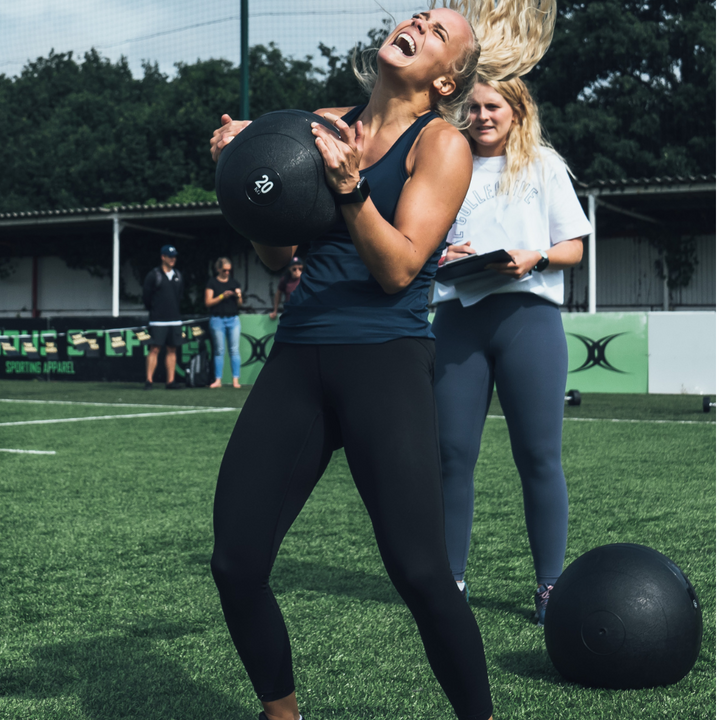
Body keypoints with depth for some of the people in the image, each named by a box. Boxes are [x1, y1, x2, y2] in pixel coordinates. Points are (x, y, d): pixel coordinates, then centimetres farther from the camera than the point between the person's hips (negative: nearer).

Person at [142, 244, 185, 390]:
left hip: (175, 320, 5)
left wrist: (175, 311, 13)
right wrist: (154, 311, 7)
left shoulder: (178, 276, 13)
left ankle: (170, 381, 7)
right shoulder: (153, 275, -3)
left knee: (172, 350, 4)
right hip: (158, 321, -5)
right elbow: (146, 297, 0)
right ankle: (148, 381, -6)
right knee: (154, 349, -8)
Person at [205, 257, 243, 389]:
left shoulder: (234, 282, 11)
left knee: (235, 350, -2)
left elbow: (239, 304, 14)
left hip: (233, 319, 3)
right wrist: (222, 296, -15)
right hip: (217, 319, -3)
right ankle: (218, 380, 4)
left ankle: (236, 379, -1)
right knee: (219, 350, 0)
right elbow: (208, 302, -5)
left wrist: (238, 296, -7)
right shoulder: (212, 283, 1)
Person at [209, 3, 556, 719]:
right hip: (295, 360, 4)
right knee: (235, 563, -2)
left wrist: (348, 184, -20)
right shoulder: (324, 123, 16)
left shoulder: (441, 144, 3)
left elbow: (399, 269, -9)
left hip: (386, 362, -4)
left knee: (421, 573, -14)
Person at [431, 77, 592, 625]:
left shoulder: (545, 166, 13)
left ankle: (551, 585, 4)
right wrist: (438, 256, -3)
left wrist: (534, 258, -11)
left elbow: (573, 248, 9)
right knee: (452, 452, 0)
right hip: (458, 318, 2)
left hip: (528, 316, -2)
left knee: (539, 455, -3)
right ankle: (450, 580, 9)